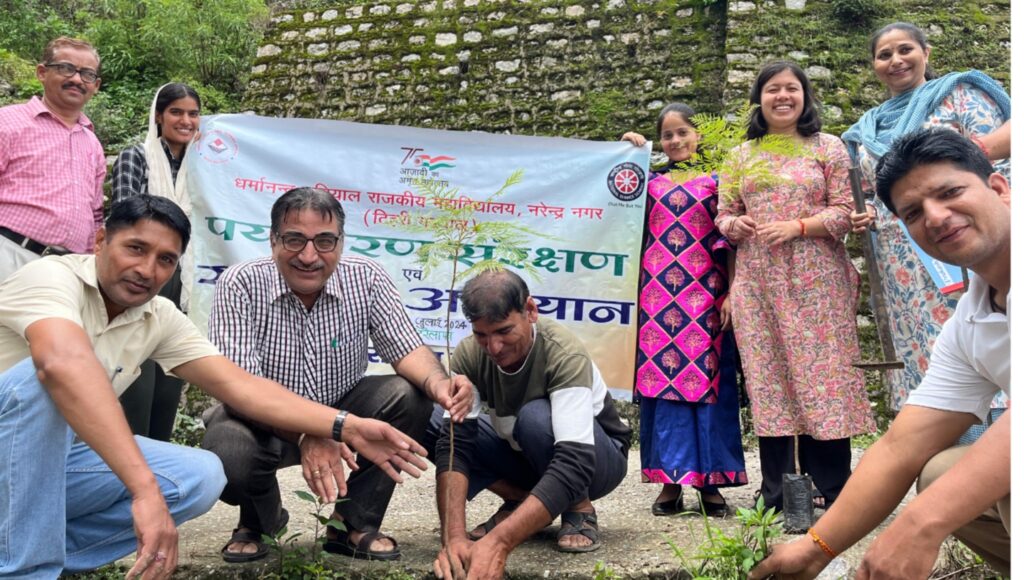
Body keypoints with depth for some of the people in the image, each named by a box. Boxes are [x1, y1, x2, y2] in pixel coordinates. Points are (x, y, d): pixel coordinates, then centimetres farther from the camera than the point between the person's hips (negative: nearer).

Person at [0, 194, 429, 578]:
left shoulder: (159, 319, -2)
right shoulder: (52, 277, -22)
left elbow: (239, 385, -6)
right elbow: (65, 363, -43)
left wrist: (345, 428, -17)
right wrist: (145, 490, -51)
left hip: (53, 461, 6)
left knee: (200, 475, -12)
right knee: (36, 378, -35)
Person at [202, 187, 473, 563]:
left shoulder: (367, 279, -14)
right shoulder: (240, 284, -21)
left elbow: (405, 350, -12)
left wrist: (438, 383, -38)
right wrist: (304, 435, -45)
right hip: (264, 420, -2)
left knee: (410, 398, -23)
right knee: (226, 457, -34)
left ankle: (354, 525, -4)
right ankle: (260, 520, 6)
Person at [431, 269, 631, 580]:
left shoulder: (564, 354, -34)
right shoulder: (469, 355, -21)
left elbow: (573, 464, -44)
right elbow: (454, 442, -29)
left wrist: (498, 542, -56)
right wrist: (454, 536, -46)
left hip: (594, 458, -5)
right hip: (523, 456, 5)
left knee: (535, 417, -37)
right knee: (435, 422, -19)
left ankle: (580, 509, -11)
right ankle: (522, 501, -1)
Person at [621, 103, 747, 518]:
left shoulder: (716, 180, 8)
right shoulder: (651, 182, 15)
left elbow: (730, 241, 5)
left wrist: (731, 293, -5)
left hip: (705, 295, -2)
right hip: (659, 296, 2)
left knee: (709, 381, -2)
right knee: (662, 379, 0)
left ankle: (709, 481, 6)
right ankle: (671, 481, 7)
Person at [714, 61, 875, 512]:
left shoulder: (828, 148, 7)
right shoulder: (742, 155, 16)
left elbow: (846, 211, -1)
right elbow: (724, 213, 17)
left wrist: (797, 226, -16)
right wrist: (731, 224, -6)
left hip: (816, 283, -2)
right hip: (759, 286, 3)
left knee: (822, 375, -4)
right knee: (768, 379, 2)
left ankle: (830, 494, 5)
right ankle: (776, 497, 10)